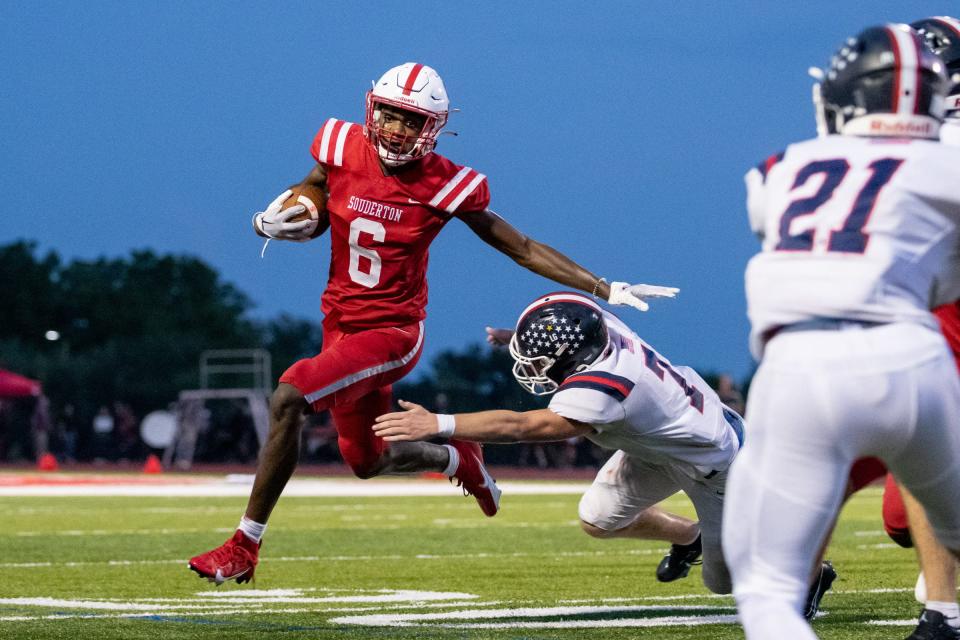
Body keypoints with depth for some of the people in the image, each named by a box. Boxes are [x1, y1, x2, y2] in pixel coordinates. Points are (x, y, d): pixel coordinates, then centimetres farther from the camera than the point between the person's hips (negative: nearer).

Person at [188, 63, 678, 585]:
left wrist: (605, 290, -8)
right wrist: (270, 222, -15)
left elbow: (522, 248, -5)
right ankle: (460, 461, 50)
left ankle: (244, 548, -18)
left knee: (286, 401, -25)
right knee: (367, 461, 19)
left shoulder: (444, 186, -14)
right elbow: (298, 215, 10)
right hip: (340, 324, 5)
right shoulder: (342, 150, -6)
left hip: (391, 332, -5)